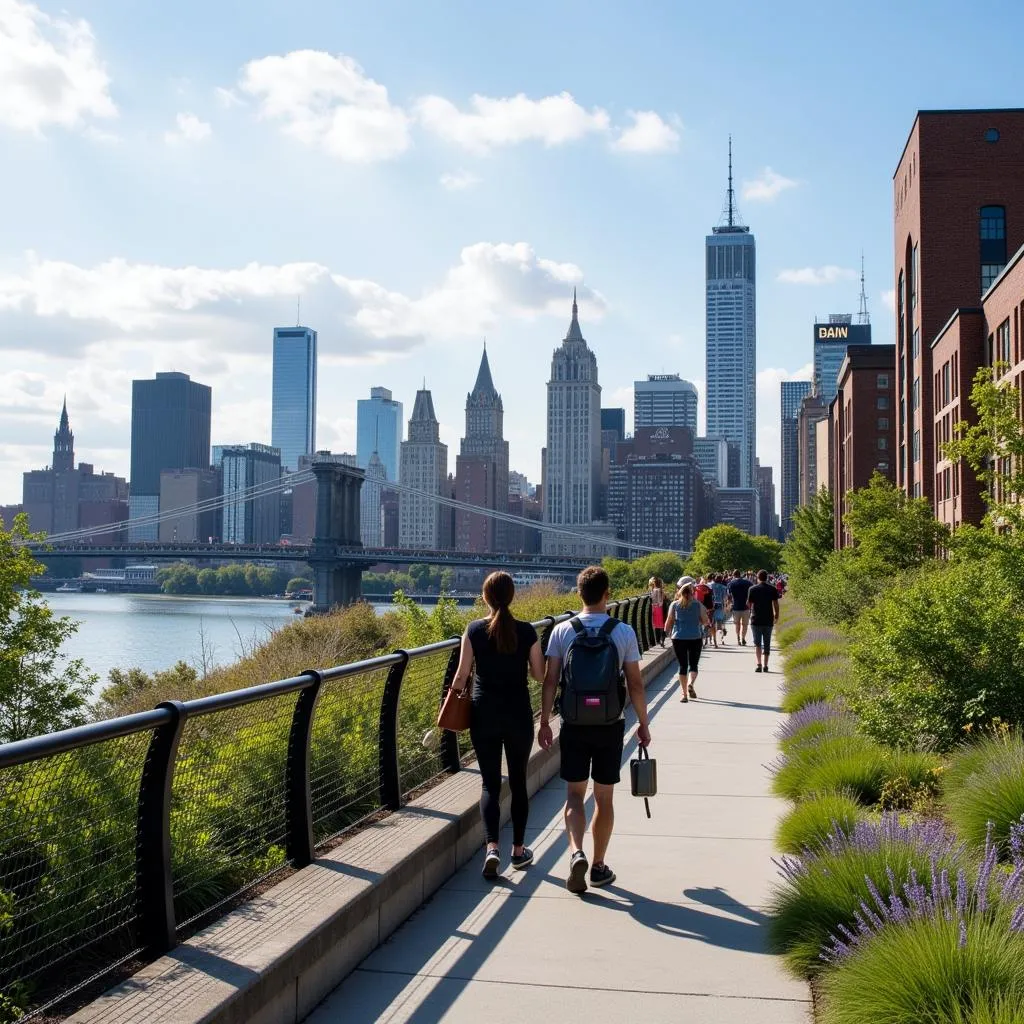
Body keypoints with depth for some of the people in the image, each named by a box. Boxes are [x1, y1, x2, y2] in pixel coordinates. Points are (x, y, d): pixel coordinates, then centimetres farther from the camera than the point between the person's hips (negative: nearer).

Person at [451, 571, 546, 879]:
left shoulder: (474, 630, -7)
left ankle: (492, 847, -11)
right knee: (518, 781, 14)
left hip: (484, 715, 0)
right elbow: (539, 675, -1)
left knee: (489, 783, 6)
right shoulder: (526, 631, -7)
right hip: (518, 715, 0)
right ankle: (518, 850, 21)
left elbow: (462, 675, -4)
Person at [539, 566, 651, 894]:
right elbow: (635, 684, -4)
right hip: (610, 725, 0)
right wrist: (643, 724, 7)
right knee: (604, 797, 11)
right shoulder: (624, 632, -8)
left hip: (573, 725, 0)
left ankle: (577, 852, -12)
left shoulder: (562, 631, -5)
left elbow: (550, 681, -3)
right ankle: (599, 866, 19)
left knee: (574, 793, 10)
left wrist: (545, 722, 6)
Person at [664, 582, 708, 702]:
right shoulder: (698, 604, 0)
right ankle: (691, 683, -18)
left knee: (683, 666, 8)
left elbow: (669, 623, 1)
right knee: (693, 664, 10)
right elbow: (706, 621, 1)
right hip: (695, 638, 0)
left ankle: (684, 693, 4)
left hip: (678, 638, 1)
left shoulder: (674, 605, 0)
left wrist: (668, 632, 19)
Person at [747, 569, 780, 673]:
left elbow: (748, 604, 0)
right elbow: (776, 604, -1)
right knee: (767, 643, 12)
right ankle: (765, 665, 14)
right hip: (768, 620, 2)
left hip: (756, 620, -2)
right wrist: (776, 616, 10)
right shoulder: (772, 589, 0)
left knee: (757, 643, 1)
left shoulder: (753, 589, -5)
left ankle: (759, 664, -16)